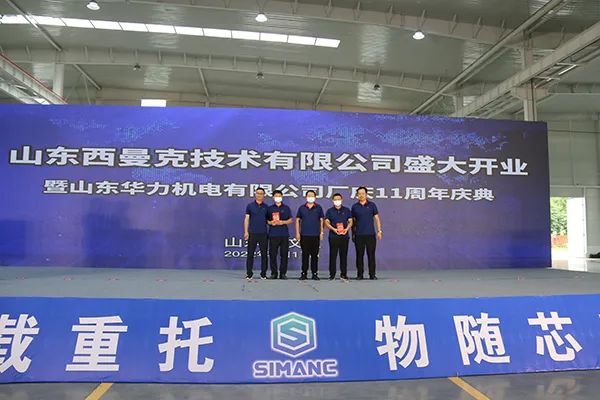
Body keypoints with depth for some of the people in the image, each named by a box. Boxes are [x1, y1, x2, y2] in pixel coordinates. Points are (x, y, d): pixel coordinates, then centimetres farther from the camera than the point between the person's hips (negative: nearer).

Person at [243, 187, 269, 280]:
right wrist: (246, 231, -5)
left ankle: (263, 274, 12)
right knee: (250, 254, -1)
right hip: (252, 233, -1)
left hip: (263, 234, 2)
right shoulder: (250, 206, 5)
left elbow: (267, 219, 15)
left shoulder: (266, 207, 9)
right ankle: (249, 274, 6)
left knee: (264, 254, 3)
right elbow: (247, 219, 3)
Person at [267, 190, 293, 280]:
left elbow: (291, 220, 9)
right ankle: (274, 273, 8)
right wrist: (270, 222, -10)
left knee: (284, 254, -1)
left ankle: (283, 273, 7)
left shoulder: (286, 208, 11)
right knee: (272, 254, -2)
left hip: (284, 234, 0)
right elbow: (266, 220, 12)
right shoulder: (270, 208, 11)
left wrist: (283, 222, -8)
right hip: (273, 234, 0)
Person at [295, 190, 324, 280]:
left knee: (315, 255, 3)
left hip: (315, 235, 0)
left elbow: (321, 220, 7)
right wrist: (297, 233, 1)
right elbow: (297, 220, 8)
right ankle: (304, 273, 10)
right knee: (305, 255, 3)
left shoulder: (318, 208, 5)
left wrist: (321, 233, 1)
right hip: (304, 235, 0)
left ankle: (315, 273, 10)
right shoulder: (301, 208, 6)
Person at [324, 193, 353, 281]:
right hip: (333, 236, -1)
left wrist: (347, 229, -12)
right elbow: (326, 222, 1)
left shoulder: (346, 210, 10)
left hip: (344, 236, 1)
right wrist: (334, 229, -15)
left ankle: (343, 274, 10)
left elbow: (350, 221, 7)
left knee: (344, 255, 3)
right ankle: (332, 274, 5)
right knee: (332, 255, -1)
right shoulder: (329, 211, 8)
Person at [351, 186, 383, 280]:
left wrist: (379, 231, -3)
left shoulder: (372, 205, 5)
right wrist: (353, 233, 8)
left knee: (371, 255, 1)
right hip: (359, 235, 1)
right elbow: (353, 221, 10)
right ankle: (359, 274, 10)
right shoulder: (354, 206, 7)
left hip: (370, 234, -1)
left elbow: (377, 218, 5)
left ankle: (372, 274, 8)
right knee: (359, 255, 3)